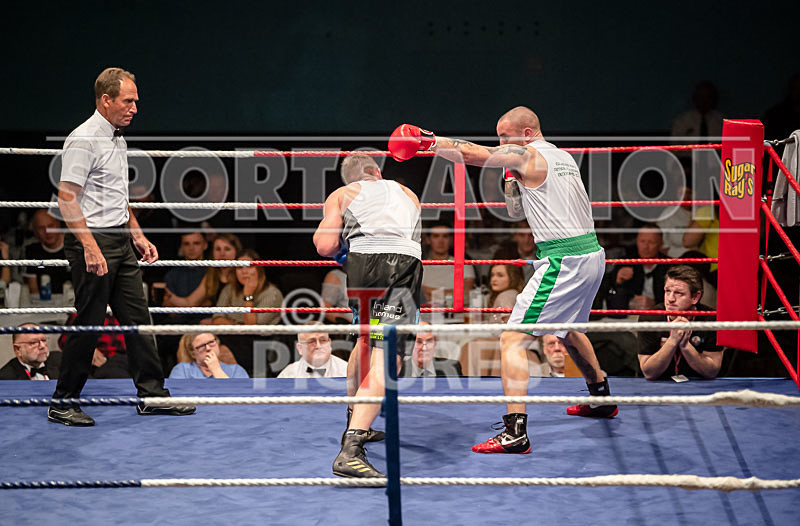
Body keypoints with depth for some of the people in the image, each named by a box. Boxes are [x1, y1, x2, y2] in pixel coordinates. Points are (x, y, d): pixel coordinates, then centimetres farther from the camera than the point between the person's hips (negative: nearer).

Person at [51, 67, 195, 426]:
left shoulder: (118, 140, 15)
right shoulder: (84, 140, -14)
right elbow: (67, 199, -19)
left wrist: (138, 236, 20)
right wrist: (90, 247, -24)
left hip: (120, 243, 9)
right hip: (92, 242, -9)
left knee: (137, 319, 9)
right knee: (88, 325, -4)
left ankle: (152, 395, 15)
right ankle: (63, 404, 7)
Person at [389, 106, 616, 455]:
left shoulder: (527, 155, -10)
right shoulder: (563, 157, 16)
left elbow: (469, 153, -11)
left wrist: (429, 141, -1)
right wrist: (517, 188, 10)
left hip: (563, 262, -9)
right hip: (592, 253, 10)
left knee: (513, 339, -11)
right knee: (568, 329, 33)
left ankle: (516, 432, -19)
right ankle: (602, 400, 49)